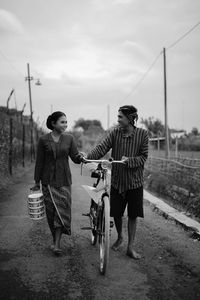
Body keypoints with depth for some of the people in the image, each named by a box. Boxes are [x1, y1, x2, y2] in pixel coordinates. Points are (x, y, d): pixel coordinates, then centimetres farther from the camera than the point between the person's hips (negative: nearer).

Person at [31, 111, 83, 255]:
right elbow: (39, 162, 0)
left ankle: (57, 243, 3)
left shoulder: (69, 138, 1)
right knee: (51, 210, 5)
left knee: (62, 209, -3)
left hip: (64, 180, 1)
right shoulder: (43, 140, -3)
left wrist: (81, 157, -24)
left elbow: (75, 157, 0)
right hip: (48, 180, -1)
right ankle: (55, 237, 23)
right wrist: (37, 182, 3)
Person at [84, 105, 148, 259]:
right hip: (117, 180, 2)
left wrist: (129, 160, -21)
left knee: (133, 215, 5)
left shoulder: (142, 134, -5)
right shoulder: (115, 132, -1)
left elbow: (143, 157, -5)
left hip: (134, 181, -2)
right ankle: (120, 237, 37)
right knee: (116, 213, 9)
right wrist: (88, 157, -28)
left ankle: (130, 247, 19)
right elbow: (102, 147, -12)